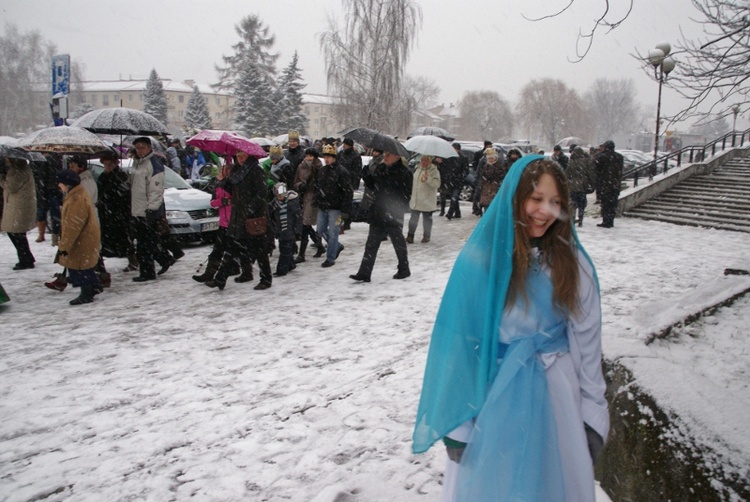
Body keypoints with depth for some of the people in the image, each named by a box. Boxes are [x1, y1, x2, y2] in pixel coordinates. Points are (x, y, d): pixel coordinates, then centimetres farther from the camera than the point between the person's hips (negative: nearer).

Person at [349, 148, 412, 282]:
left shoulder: (404, 173, -11)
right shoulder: (379, 169, 8)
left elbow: (405, 196, -13)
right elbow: (371, 185, 16)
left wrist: (399, 210, -23)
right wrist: (367, 175, -3)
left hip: (393, 216, -6)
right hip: (378, 214, 6)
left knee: (398, 243, 11)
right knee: (371, 244, 4)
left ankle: (404, 269, 31)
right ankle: (364, 273, 6)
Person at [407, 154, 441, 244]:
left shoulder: (434, 171, -9)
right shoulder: (417, 169, 11)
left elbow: (437, 184, -23)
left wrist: (428, 179, -37)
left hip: (427, 201, -5)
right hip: (415, 199, 5)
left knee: (427, 219, 7)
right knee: (413, 218, 6)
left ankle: (426, 236, 18)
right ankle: (410, 235, 12)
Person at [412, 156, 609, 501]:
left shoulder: (572, 262, -4)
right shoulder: (481, 260, -13)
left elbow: (587, 338, 0)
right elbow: (459, 339, -10)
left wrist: (592, 415, 1)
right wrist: (457, 421, -8)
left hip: (557, 392, 2)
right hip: (496, 393, -2)